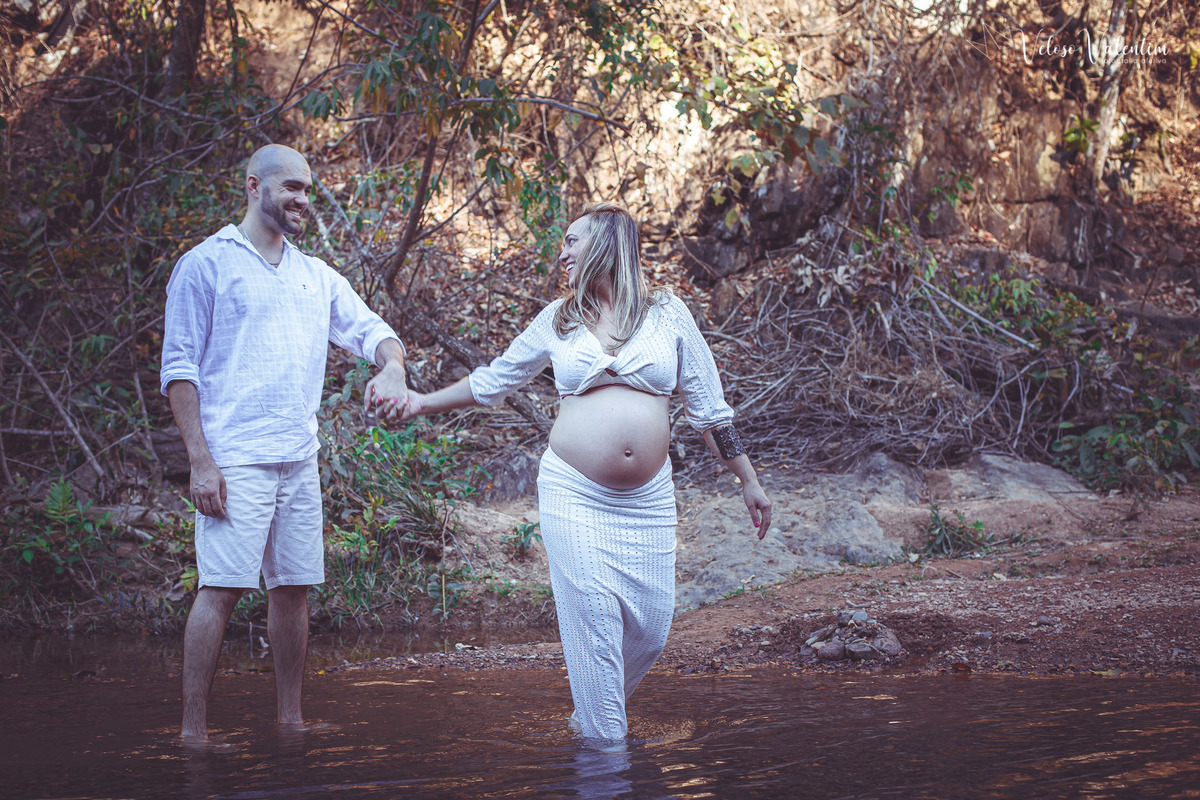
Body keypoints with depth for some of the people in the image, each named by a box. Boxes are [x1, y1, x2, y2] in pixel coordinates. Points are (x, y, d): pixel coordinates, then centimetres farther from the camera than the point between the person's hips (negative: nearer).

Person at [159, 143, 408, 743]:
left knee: (294, 587, 10)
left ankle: (290, 718, 20)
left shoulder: (316, 276, 17)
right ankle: (194, 730, -4)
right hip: (234, 461, -6)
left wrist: (391, 367, -8)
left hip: (300, 461, 6)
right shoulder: (206, 264, -1)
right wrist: (200, 460, -12)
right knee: (221, 588, -9)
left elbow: (372, 330, 17)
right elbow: (179, 367, -4)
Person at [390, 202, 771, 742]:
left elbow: (708, 408, 9)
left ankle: (596, 709, 26)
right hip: (575, 495, -1)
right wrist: (424, 402, 15)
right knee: (593, 620, -8)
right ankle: (605, 742, 3)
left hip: (648, 499, 1)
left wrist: (748, 480, 10)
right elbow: (495, 380, 20)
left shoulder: (668, 315, 5)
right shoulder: (559, 319, 8)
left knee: (650, 627, 1)